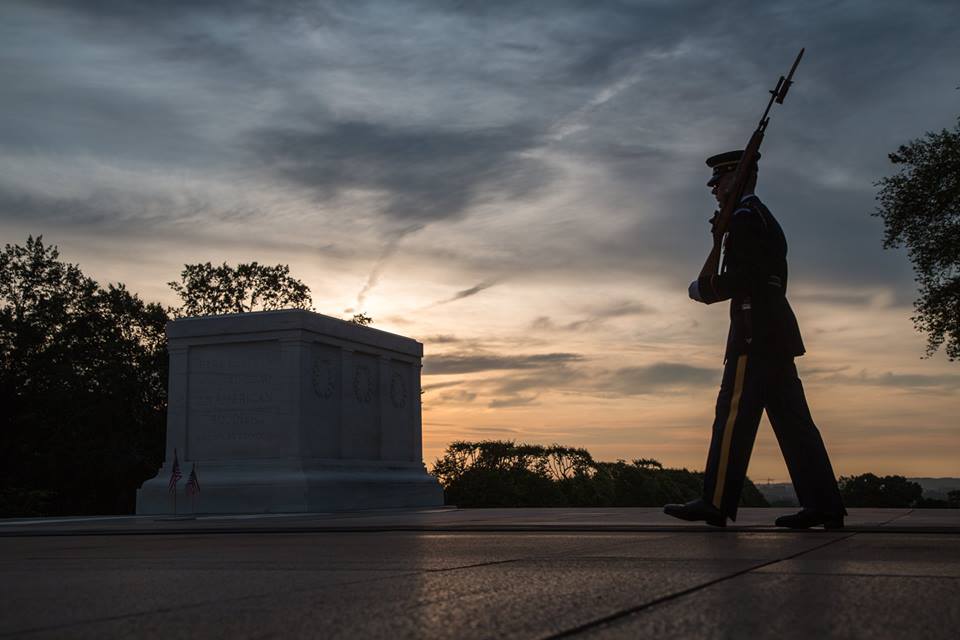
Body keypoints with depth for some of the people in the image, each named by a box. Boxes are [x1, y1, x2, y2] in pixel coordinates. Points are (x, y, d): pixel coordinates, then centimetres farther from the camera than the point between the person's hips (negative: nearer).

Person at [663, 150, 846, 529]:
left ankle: (717, 503, -9)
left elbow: (744, 278, -16)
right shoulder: (766, 220, 26)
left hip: (755, 332, -10)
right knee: (790, 418, 5)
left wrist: (703, 288, -4)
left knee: (734, 413, -9)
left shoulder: (744, 218, -6)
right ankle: (823, 505, 3)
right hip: (776, 332, 10)